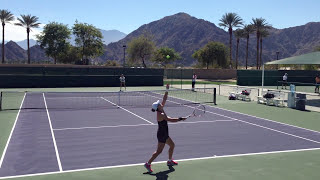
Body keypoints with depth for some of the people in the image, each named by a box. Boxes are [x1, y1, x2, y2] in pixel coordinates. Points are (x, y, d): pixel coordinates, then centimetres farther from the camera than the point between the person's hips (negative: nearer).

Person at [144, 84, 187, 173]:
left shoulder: (161, 110, 1)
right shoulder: (160, 115, -24)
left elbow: (164, 99, 6)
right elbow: (171, 120, -26)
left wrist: (167, 90, 4)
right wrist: (180, 119, -19)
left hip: (164, 134, 10)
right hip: (161, 134, -10)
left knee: (172, 145, 20)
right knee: (159, 151, -4)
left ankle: (170, 161, 34)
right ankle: (148, 164, 1)